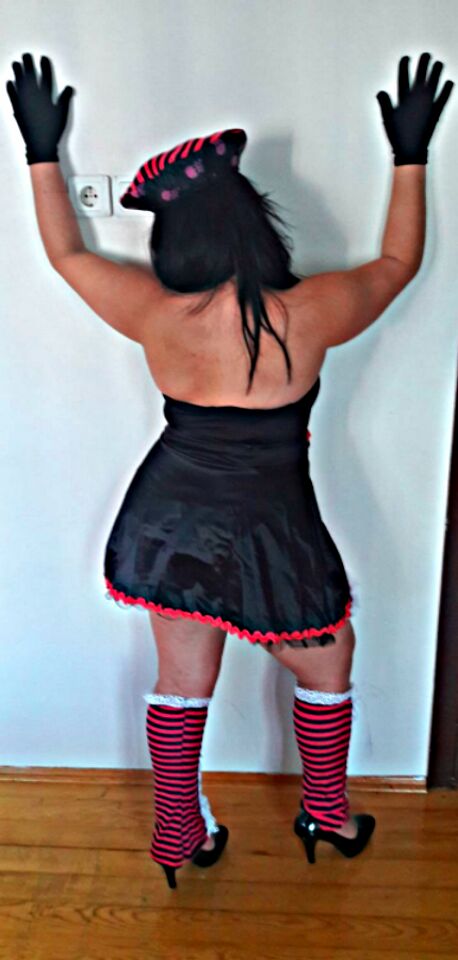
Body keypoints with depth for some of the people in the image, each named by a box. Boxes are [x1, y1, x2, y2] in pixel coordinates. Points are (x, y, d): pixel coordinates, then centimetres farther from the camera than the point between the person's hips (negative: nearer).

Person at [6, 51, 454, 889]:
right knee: (326, 672, 23)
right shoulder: (309, 313, -15)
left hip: (172, 521, 3)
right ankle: (326, 815, 41)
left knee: (182, 681, 19)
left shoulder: (154, 314, -10)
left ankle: (179, 834, 37)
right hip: (270, 532, -2)